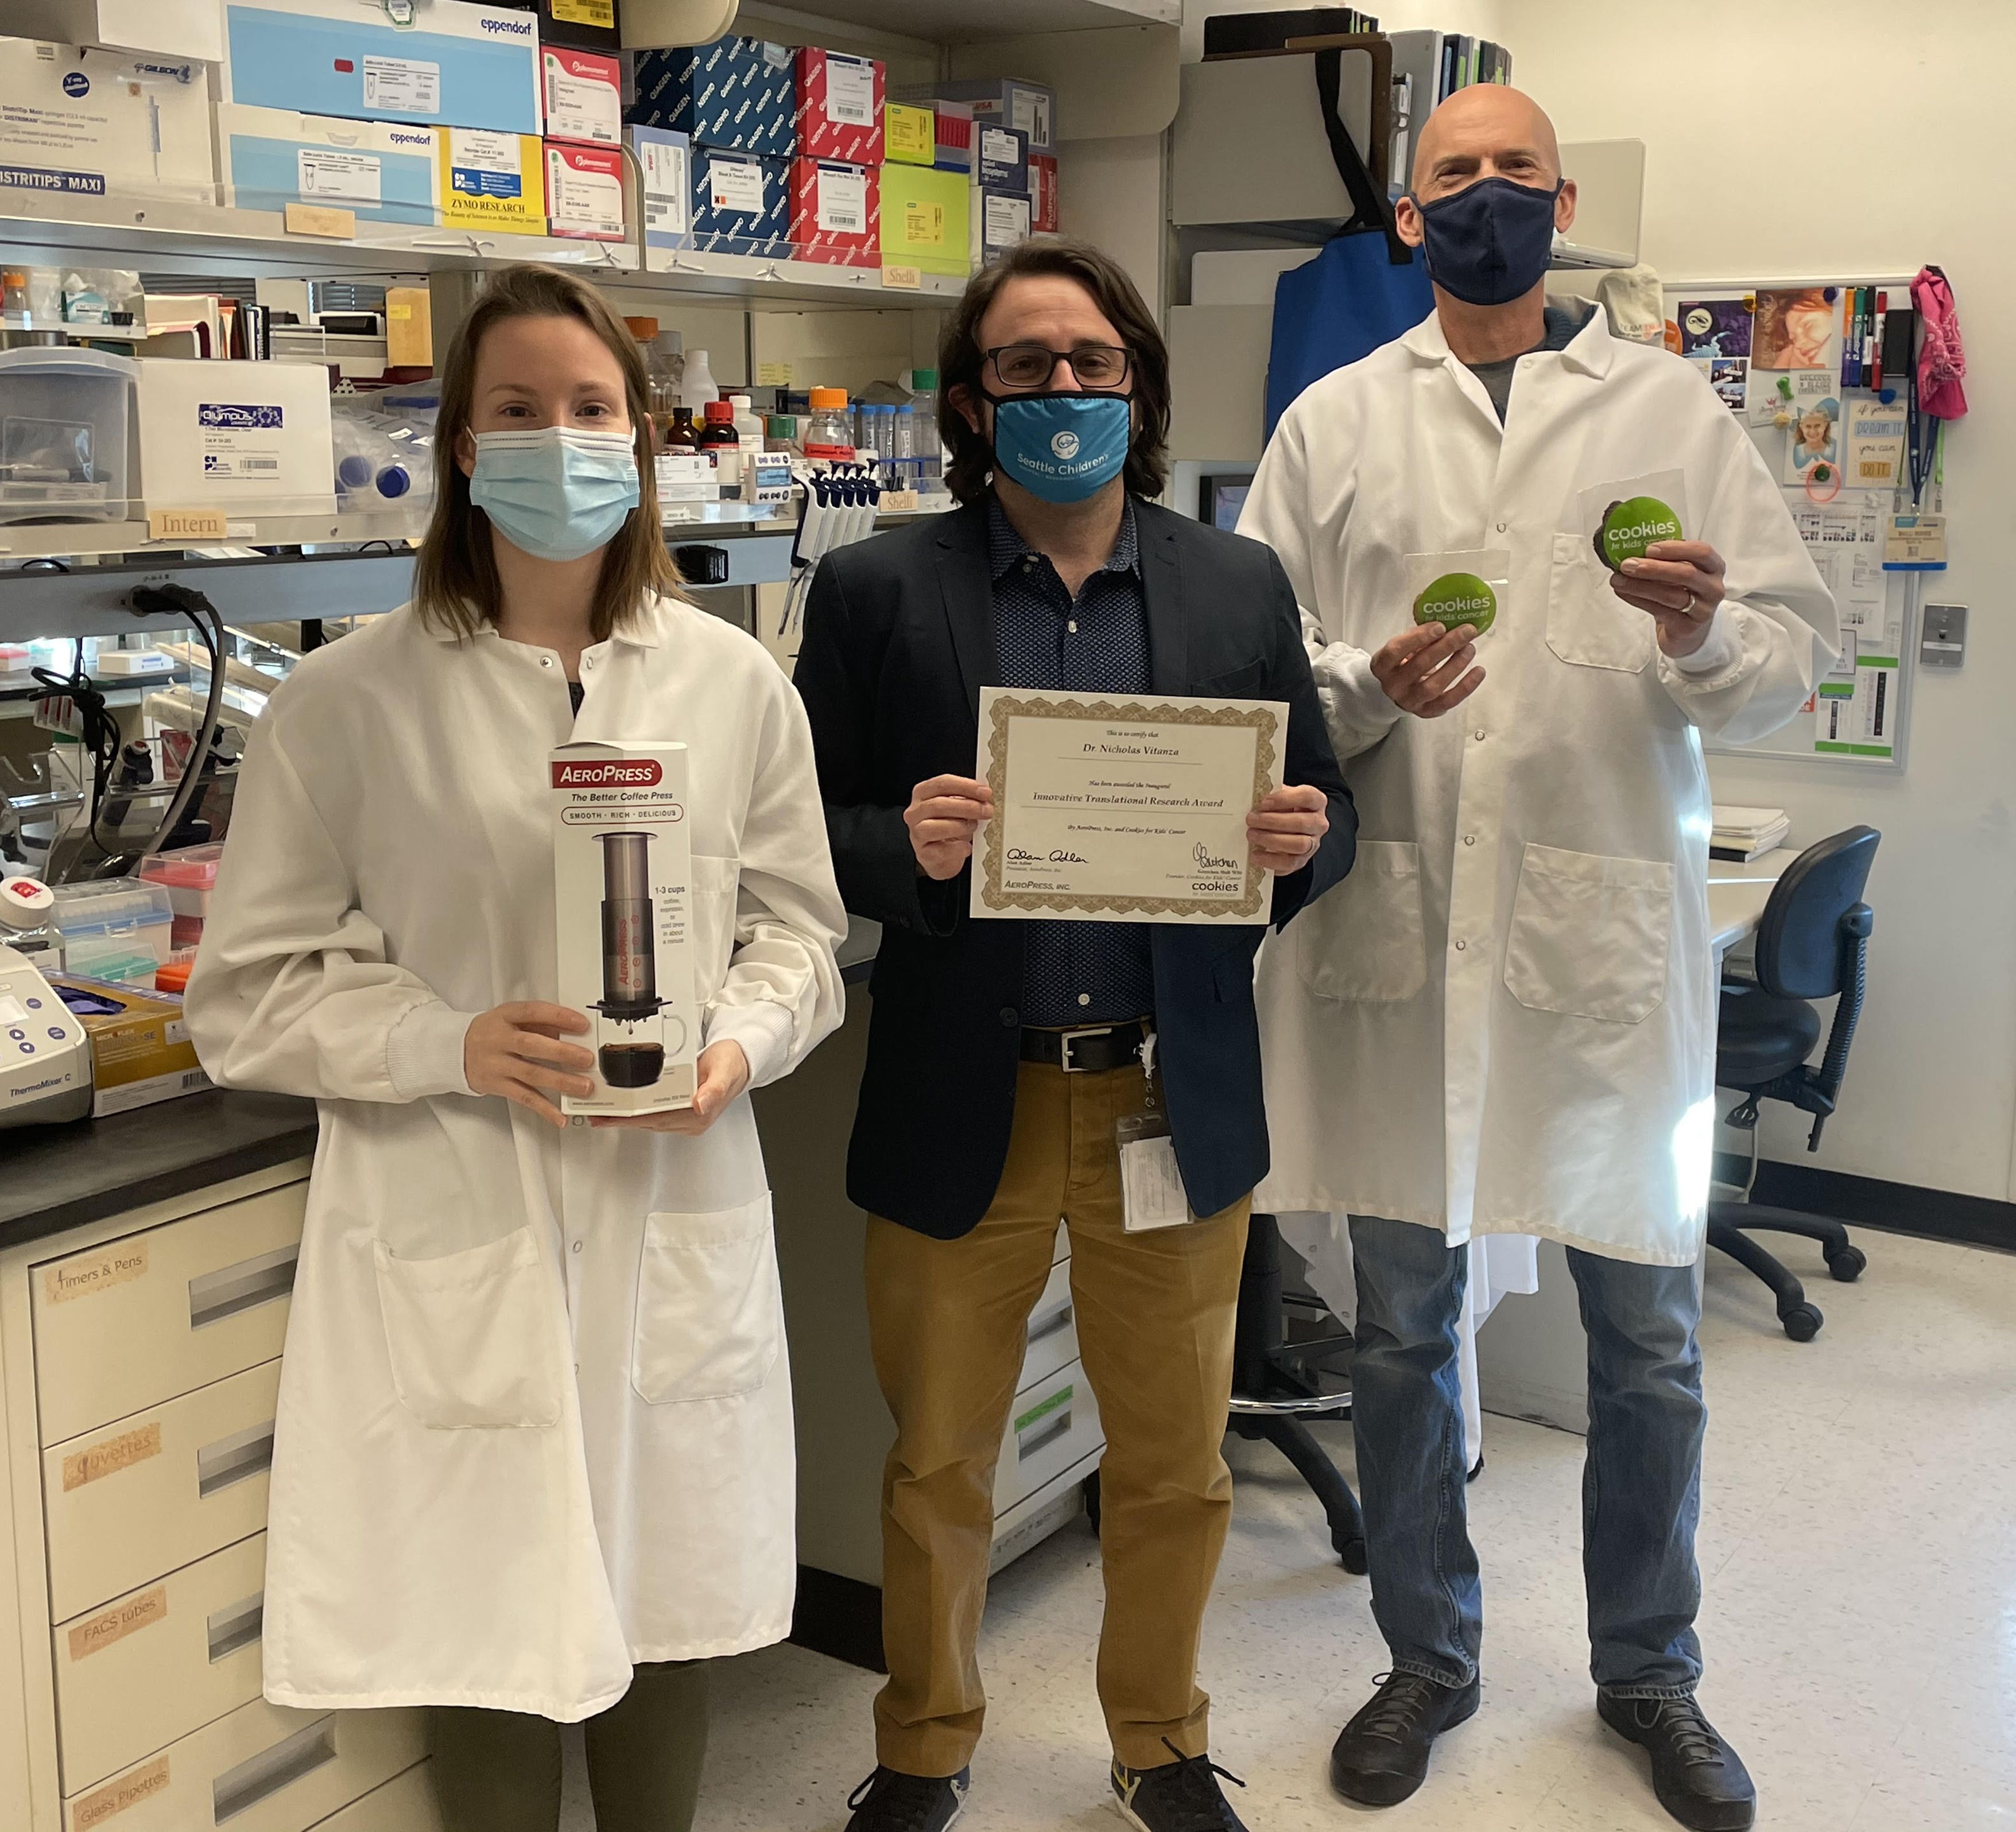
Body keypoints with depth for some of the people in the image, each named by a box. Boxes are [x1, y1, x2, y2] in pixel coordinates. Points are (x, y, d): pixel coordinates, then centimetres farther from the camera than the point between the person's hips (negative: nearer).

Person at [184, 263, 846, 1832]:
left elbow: (796, 928, 10)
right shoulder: (348, 702, -4)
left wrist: (739, 1042, -11)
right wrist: (454, 1047, -17)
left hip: (679, 1226, 3)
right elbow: (249, 994, -2)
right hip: (457, 1245, -2)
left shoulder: (733, 683, 4)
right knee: (488, 1624, 8)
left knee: (671, 1601, 15)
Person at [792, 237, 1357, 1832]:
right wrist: (907, 846, -23)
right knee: (937, 1471, 14)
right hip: (959, 1109, -1)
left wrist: (1297, 844, -14)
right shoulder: (878, 593, -1)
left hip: (1174, 1100, 2)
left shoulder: (1240, 589, 5)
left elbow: (1324, 822, 8)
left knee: (1175, 1470, 16)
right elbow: (810, 839, -2)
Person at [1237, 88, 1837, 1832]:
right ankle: (1429, 1656, 32)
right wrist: (1366, 688, -15)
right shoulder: (1334, 422, 8)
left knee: (1649, 1340, 9)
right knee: (1402, 1328, 12)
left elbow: (1793, 651, 3)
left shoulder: (1673, 410, 6)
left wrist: (1709, 633, -18)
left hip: (1613, 925, 0)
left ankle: (1650, 1671, 32)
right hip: (1399, 924, 1)